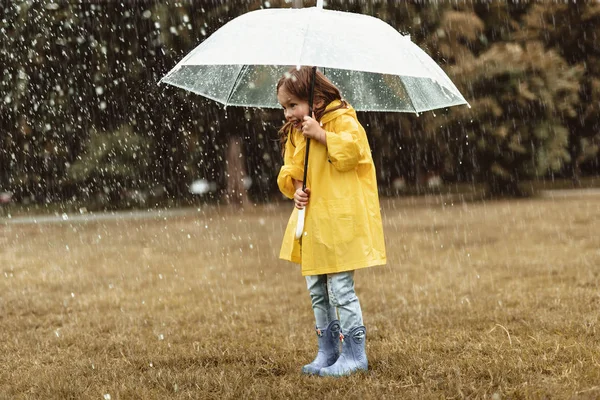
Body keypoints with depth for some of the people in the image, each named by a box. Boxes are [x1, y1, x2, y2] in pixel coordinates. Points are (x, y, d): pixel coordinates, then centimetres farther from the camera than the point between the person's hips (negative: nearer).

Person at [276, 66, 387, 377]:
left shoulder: (343, 120, -8)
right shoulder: (294, 132, 15)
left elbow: (351, 149, -24)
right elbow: (289, 171, 20)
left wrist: (321, 133, -24)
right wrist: (295, 188, 1)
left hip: (340, 221, -8)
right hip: (311, 220, 8)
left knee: (341, 288, -8)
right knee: (316, 290, 12)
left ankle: (355, 354, 0)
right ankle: (328, 352, 23)